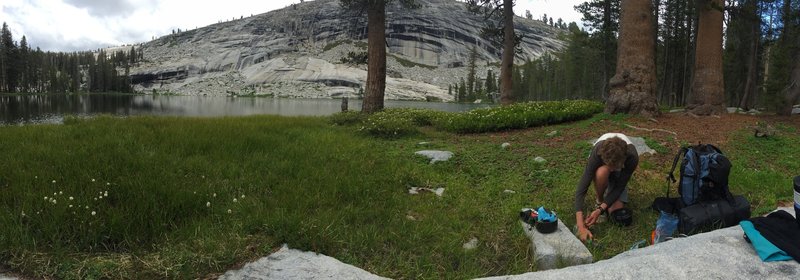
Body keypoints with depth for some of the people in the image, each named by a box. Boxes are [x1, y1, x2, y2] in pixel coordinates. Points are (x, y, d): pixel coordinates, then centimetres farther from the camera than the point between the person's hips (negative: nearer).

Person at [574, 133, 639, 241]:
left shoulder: (632, 157, -38)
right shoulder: (597, 152, -41)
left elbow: (619, 187, -26)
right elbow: (581, 189, -44)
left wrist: (600, 210, -37)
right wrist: (581, 226, -51)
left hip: (619, 175, 0)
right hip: (602, 168, 0)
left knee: (615, 210, -19)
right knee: (602, 172, -38)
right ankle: (599, 200, -10)